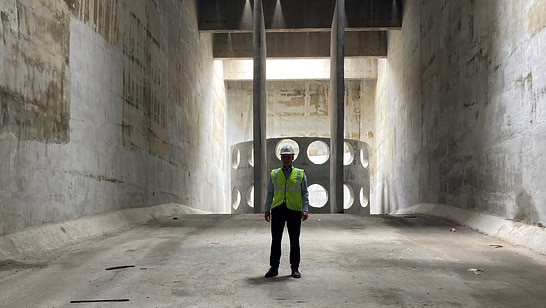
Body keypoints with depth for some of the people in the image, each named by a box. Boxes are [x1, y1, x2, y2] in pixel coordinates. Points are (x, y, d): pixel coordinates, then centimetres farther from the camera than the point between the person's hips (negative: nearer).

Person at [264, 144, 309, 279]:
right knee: (275, 240, 3)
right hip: (278, 209, 1)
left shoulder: (300, 174, 9)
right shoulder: (274, 174, 12)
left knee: (294, 241, 4)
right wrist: (267, 209, 4)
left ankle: (295, 268, 12)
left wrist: (305, 209, -6)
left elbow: (305, 193, 5)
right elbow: (270, 193, 12)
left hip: (294, 209, -1)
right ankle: (274, 267, 10)